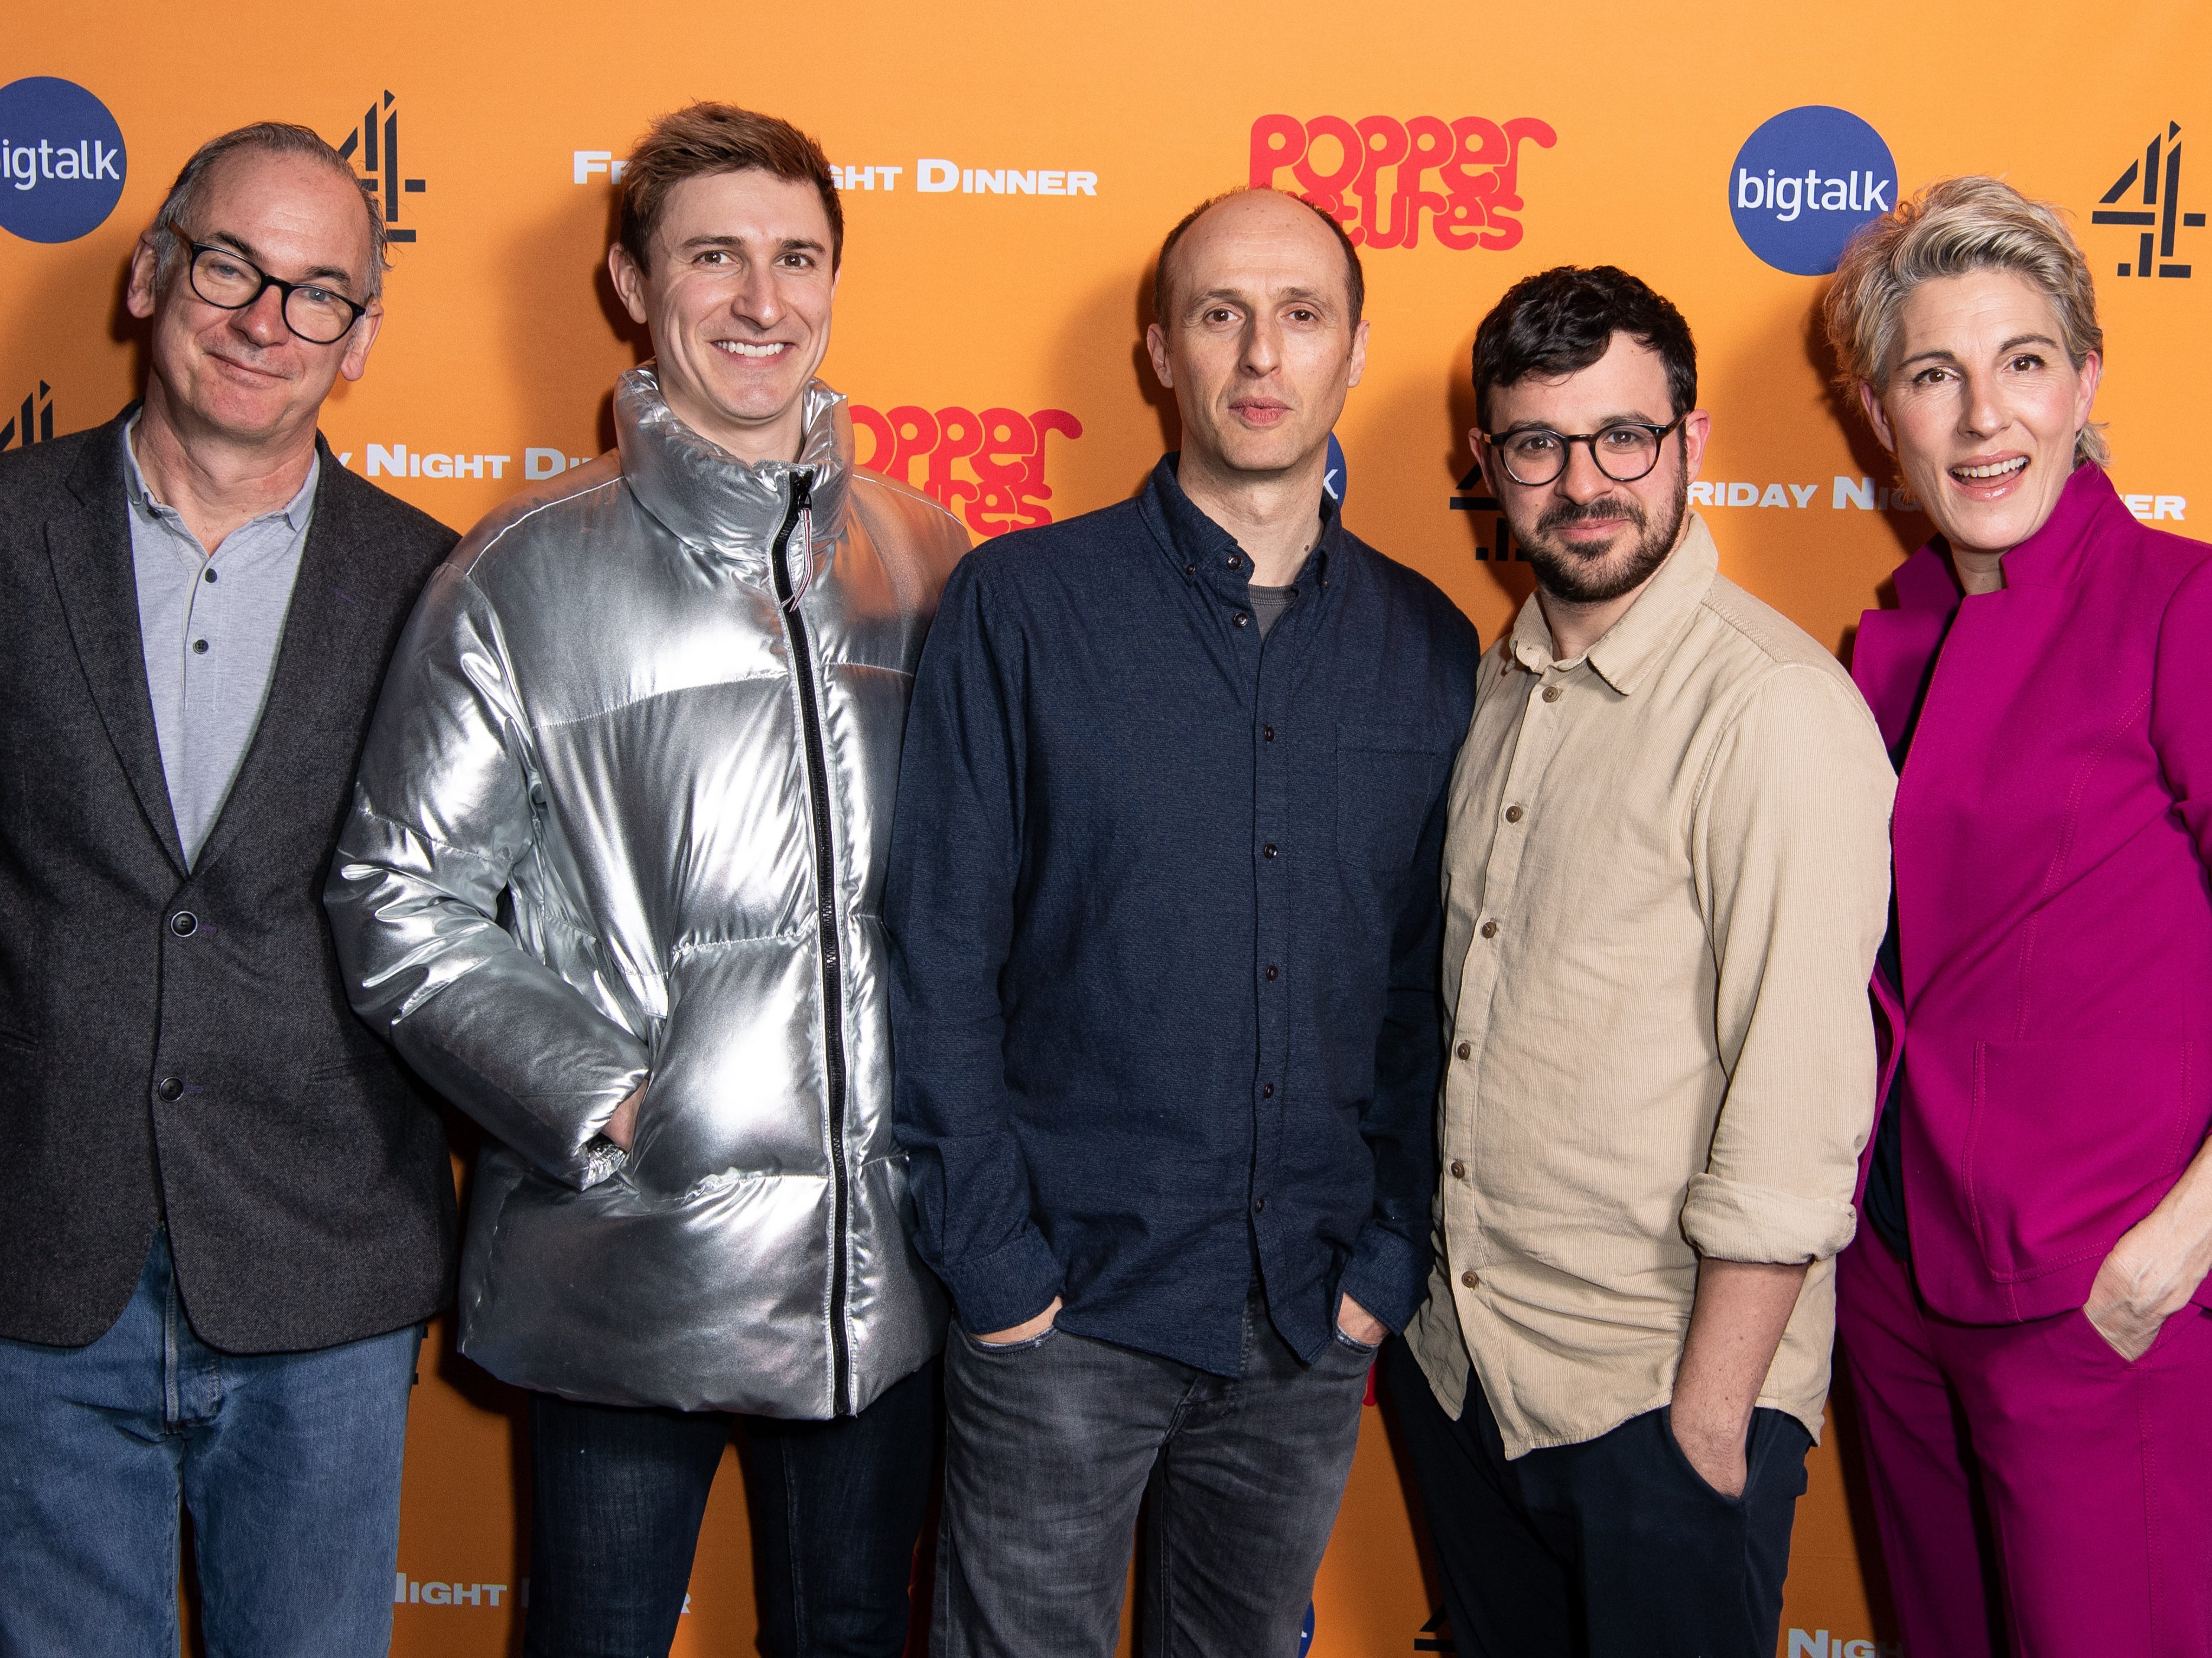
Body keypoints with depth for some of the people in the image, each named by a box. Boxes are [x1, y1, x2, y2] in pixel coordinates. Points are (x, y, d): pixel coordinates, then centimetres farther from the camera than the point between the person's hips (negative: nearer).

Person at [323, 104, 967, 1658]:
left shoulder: (925, 558, 5)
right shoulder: (527, 571, -5)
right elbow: (399, 902, -5)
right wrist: (600, 1103, -13)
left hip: (886, 1259, 3)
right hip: (630, 1270, -3)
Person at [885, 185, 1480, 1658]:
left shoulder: (1428, 646, 4)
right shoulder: (1022, 604, -5)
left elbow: (1433, 989, 7)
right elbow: (940, 949, -7)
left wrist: (1394, 1258, 0)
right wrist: (992, 1257, -10)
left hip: (1313, 1327, 3)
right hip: (1065, 1310, -3)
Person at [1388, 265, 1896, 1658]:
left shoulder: (1776, 708, -18)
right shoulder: (1502, 682, 7)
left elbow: (1798, 1103, -19)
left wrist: (1710, 1413, -18)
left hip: (1657, 1394, -7)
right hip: (1455, 1354, 7)